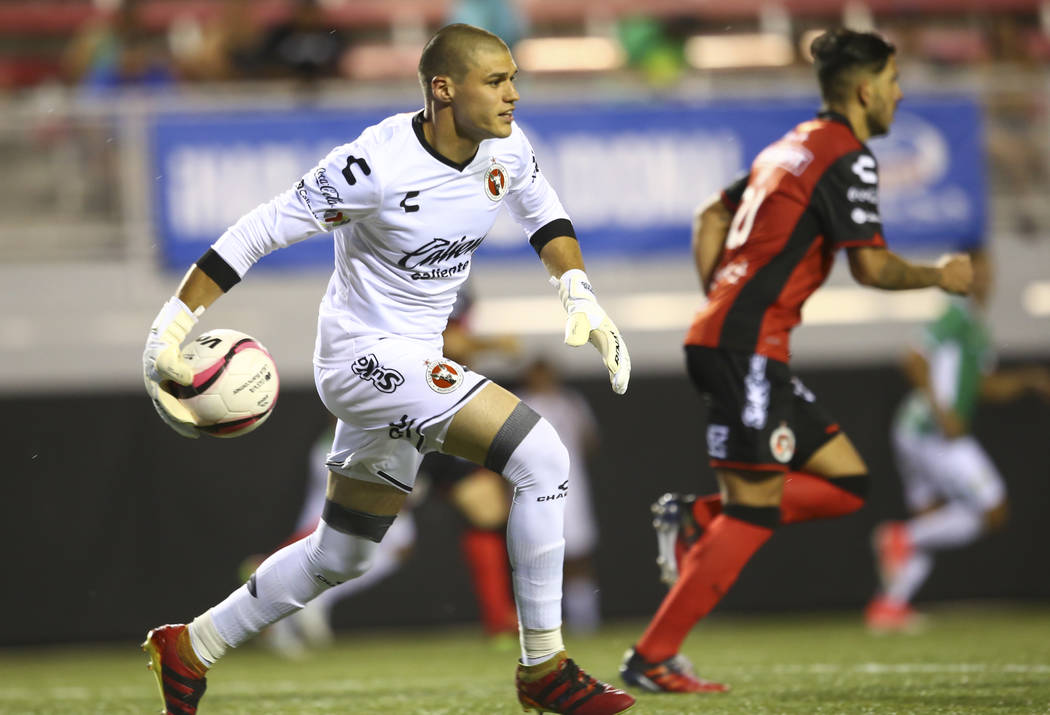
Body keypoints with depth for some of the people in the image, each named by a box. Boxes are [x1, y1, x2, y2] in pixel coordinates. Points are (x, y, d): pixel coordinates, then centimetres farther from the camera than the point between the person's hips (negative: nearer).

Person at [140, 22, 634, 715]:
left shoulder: (506, 149, -2)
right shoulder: (377, 165, -24)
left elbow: (543, 213, 20)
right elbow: (261, 231, -19)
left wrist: (581, 296, 6)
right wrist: (175, 321, -20)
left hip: (413, 363, 9)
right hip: (364, 353, -9)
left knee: (339, 557, 19)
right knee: (543, 458, -20)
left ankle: (190, 647, 33)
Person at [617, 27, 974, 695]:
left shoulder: (794, 146, 20)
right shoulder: (848, 157, -8)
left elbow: (711, 217, 26)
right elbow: (872, 266, -12)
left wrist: (723, 304, 22)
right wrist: (941, 277, 4)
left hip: (724, 337, 9)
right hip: (746, 349, -9)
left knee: (846, 481, 8)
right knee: (756, 509, -9)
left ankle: (697, 519, 4)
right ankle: (652, 659, -9)